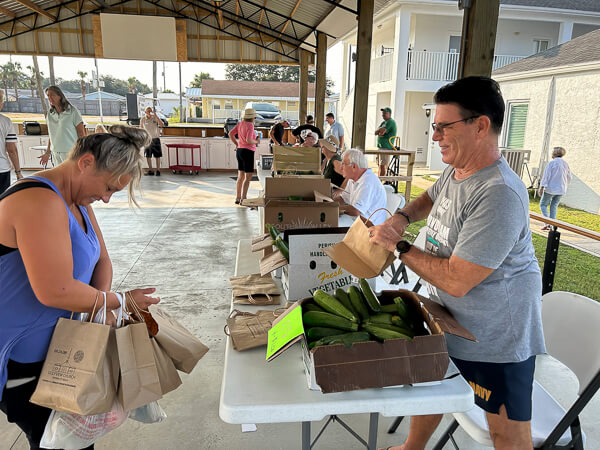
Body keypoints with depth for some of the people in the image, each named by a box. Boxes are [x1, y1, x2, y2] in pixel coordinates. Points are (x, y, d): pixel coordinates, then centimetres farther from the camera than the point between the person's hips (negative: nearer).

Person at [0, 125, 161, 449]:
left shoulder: (77, 201, 5)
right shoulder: (41, 202, -27)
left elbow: (101, 260, 7)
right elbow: (55, 291, -32)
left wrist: (101, 306, -10)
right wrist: (120, 301, -18)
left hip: (58, 347, 9)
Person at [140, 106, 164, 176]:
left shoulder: (155, 118, -4)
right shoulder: (143, 119, 3)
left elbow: (161, 125, -20)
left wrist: (155, 115, -25)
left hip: (155, 139, -2)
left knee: (157, 156, -1)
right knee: (148, 156, 4)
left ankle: (158, 170, 6)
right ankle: (150, 170, 14)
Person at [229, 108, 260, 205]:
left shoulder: (240, 123, 8)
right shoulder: (250, 125, -14)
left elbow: (230, 134, 9)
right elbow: (248, 140, -24)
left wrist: (236, 144, 16)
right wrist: (256, 141, -6)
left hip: (239, 151, 8)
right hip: (247, 152, -8)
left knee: (241, 177, 14)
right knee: (248, 177, -2)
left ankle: (237, 198, 18)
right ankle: (243, 199, -3)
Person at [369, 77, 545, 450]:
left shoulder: (499, 195, -31)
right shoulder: (455, 171, -1)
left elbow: (456, 281, -31)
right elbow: (430, 198, 22)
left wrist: (399, 246, -18)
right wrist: (403, 217, 0)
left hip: (495, 338, -9)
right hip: (446, 318, 9)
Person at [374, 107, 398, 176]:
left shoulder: (390, 122, -10)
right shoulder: (383, 122, 20)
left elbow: (381, 132, -19)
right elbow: (376, 132, 9)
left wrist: (378, 132, 2)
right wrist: (380, 131, -10)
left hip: (386, 148, -9)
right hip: (380, 147, 9)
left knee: (382, 166, -11)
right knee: (379, 165, 10)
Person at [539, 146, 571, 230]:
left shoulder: (551, 163, -11)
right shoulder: (565, 164, 7)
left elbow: (546, 176, -14)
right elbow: (569, 177, 12)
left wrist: (542, 187, -13)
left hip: (550, 189, -5)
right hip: (561, 190, 6)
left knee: (543, 204, 7)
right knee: (554, 206, 13)